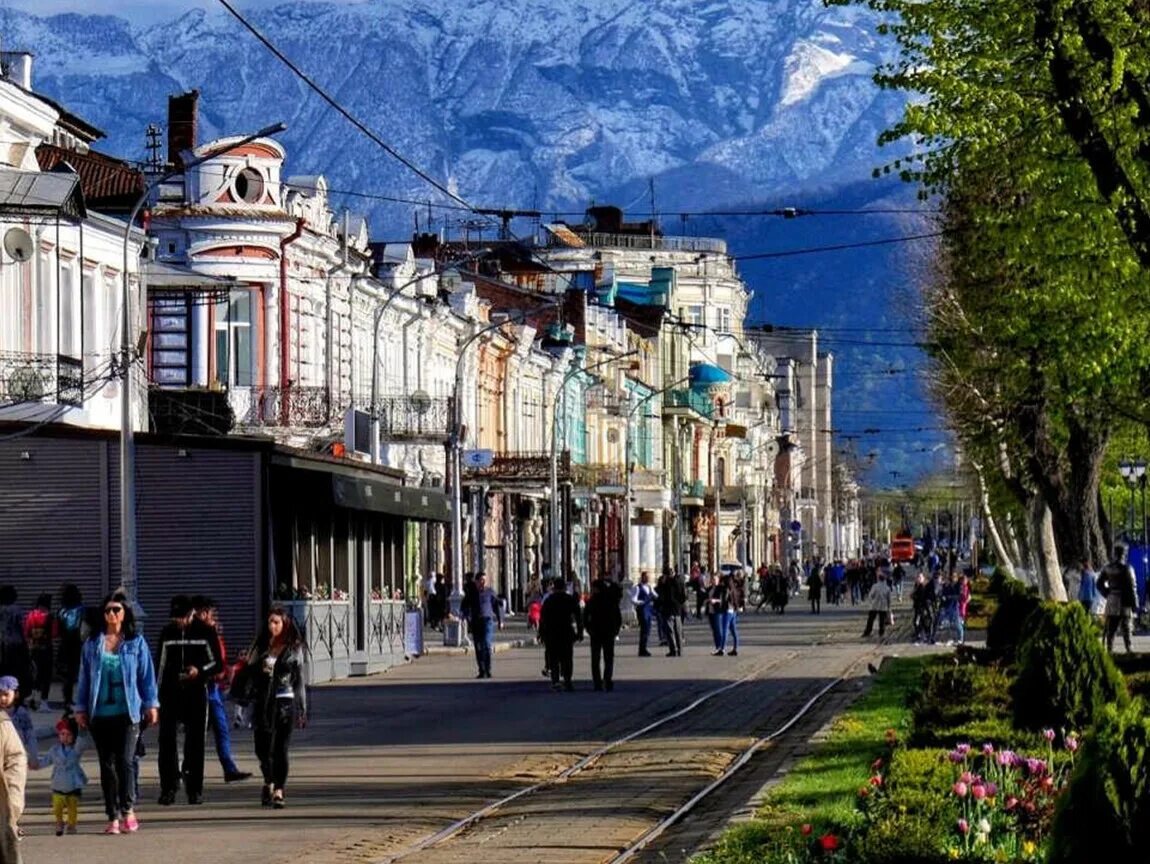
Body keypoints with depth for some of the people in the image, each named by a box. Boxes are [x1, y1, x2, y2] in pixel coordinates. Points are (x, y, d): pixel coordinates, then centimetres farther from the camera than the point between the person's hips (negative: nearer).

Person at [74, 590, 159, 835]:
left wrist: (151, 704, 3)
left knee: (125, 760, -13)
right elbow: (84, 677, 11)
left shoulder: (136, 643, 5)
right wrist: (81, 708, 8)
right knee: (107, 764, 5)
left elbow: (147, 675, 7)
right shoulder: (92, 644, 8)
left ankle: (127, 809, 0)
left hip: (127, 711, -2)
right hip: (100, 712, 2)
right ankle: (113, 817, 11)